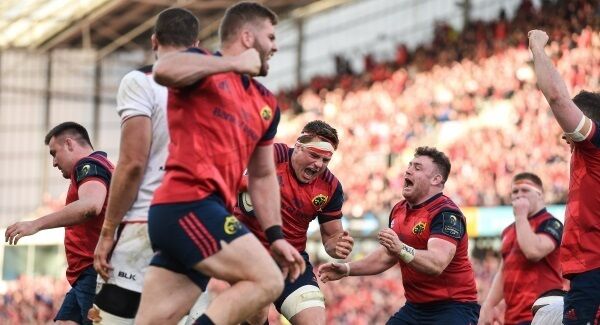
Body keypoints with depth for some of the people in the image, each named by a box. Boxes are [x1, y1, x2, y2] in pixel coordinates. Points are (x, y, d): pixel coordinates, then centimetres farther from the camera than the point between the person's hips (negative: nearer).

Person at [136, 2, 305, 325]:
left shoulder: (266, 104, 24)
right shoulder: (203, 70, 1)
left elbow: (262, 176, 30)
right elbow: (163, 69, -24)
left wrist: (275, 236, 20)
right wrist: (234, 63, -14)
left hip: (203, 212, 8)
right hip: (188, 205, -8)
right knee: (267, 280, -15)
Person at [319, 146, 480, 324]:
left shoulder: (447, 214, -16)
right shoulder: (399, 210, 10)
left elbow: (436, 264, -31)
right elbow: (386, 256, 23)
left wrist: (401, 249, -45)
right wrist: (347, 269, 14)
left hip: (452, 309, -8)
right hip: (415, 307, 8)